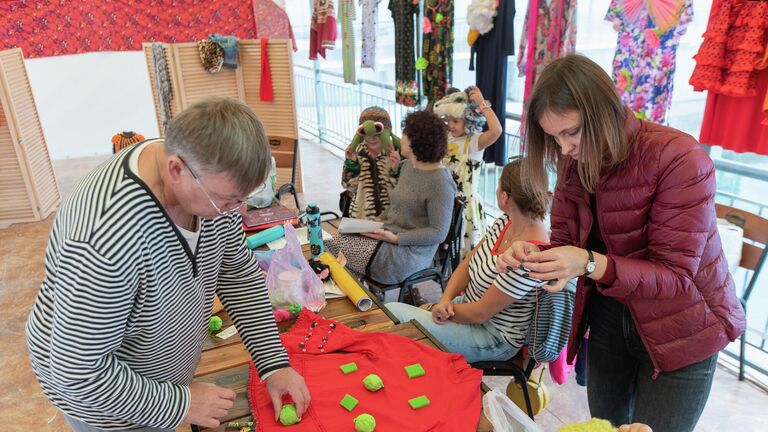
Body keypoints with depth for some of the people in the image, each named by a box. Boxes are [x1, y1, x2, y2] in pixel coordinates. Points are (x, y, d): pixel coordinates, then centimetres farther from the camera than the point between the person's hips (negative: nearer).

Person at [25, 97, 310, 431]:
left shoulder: (214, 177, -19)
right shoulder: (106, 241, -40)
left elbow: (237, 270, -7)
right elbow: (79, 373, -29)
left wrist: (274, 362, -10)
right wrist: (179, 405, -20)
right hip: (101, 396, -5)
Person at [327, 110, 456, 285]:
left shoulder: (440, 183, -20)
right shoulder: (407, 165, 8)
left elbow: (438, 233, -19)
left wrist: (395, 238, -22)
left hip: (410, 252, -9)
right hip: (387, 234, 9)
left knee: (334, 246, -11)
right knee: (334, 241, -3)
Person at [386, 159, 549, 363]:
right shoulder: (506, 222, -4)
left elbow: (479, 314, -23)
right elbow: (468, 263, 5)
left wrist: (437, 308, -8)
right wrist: (446, 300, -11)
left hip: (494, 339, -8)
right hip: (469, 305, 8)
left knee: (391, 312, -12)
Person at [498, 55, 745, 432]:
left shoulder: (679, 159, -26)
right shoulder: (574, 163, -7)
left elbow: (675, 275, -26)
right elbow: (563, 242, -5)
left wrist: (591, 265, -41)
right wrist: (531, 253, -29)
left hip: (680, 330, -5)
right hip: (609, 315, 5)